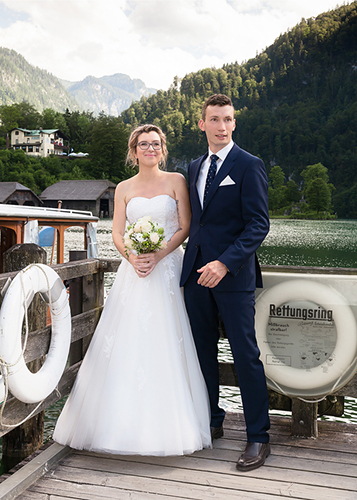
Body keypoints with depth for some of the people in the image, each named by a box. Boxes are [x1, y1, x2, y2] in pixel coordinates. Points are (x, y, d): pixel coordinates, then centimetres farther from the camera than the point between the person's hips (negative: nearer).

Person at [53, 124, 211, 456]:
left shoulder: (176, 181, 6)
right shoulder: (124, 188, 12)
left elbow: (185, 226, -1)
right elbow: (117, 233, 6)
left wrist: (158, 255, -14)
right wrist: (132, 257, -13)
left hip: (168, 267, -2)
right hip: (134, 269, 2)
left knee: (167, 340, -4)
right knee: (128, 339, -2)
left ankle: (168, 424, 8)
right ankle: (124, 420, 9)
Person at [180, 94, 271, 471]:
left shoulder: (249, 165, -4)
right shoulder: (194, 167, 16)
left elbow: (259, 224, -11)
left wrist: (225, 263, -22)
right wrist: (193, 261, 11)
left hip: (233, 275, -6)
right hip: (196, 272, 6)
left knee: (245, 355, -1)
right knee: (203, 351, 13)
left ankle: (258, 437, 12)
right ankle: (212, 422, 29)